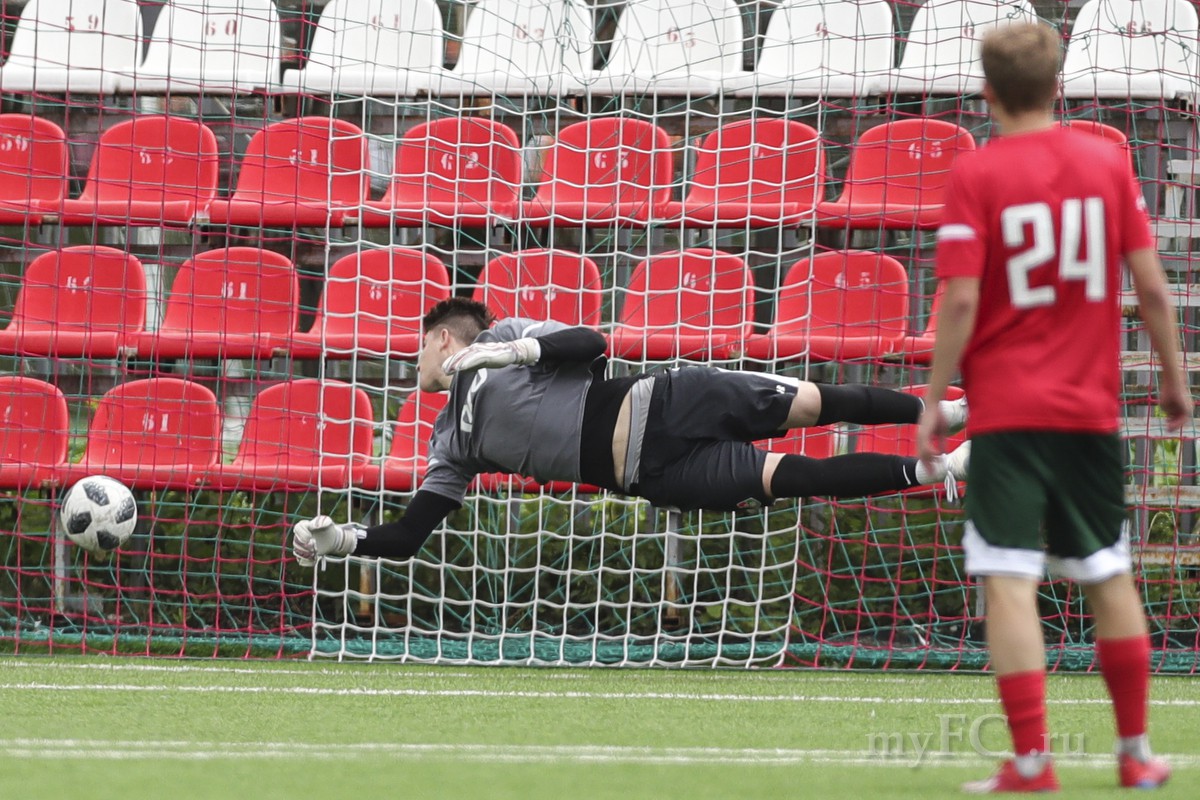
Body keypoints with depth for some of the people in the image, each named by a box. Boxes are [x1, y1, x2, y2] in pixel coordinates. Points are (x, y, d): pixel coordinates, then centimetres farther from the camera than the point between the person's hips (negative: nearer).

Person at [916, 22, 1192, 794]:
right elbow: (1152, 285, 2)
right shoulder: (1108, 161, 3)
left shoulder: (976, 175, -7)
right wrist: (1174, 379, 13)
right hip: (1093, 410, 4)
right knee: (1109, 577, 15)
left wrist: (935, 399, -4)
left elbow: (961, 302, -13)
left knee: (1011, 582, -5)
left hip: (1006, 411, -4)